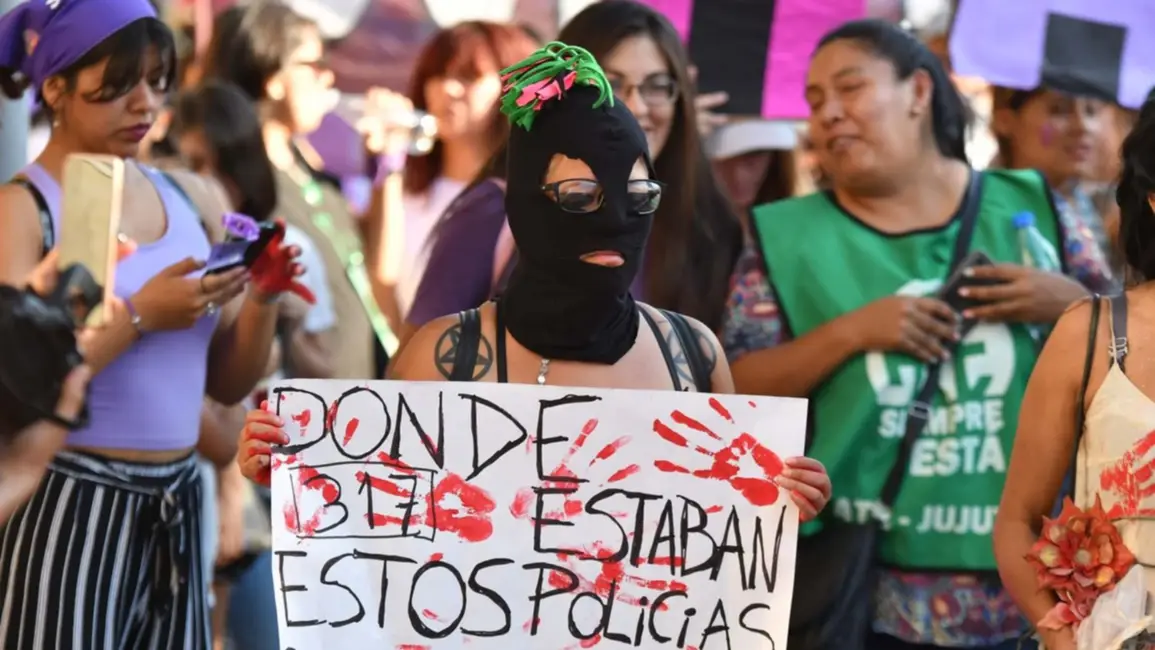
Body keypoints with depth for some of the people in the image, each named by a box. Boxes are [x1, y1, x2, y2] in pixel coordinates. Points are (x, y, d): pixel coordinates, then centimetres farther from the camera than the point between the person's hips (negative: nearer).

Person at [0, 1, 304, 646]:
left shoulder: (194, 199, 8)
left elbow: (228, 384, 13)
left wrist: (263, 299, -4)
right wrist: (139, 316, -20)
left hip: (175, 509, 5)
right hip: (71, 509, -5)